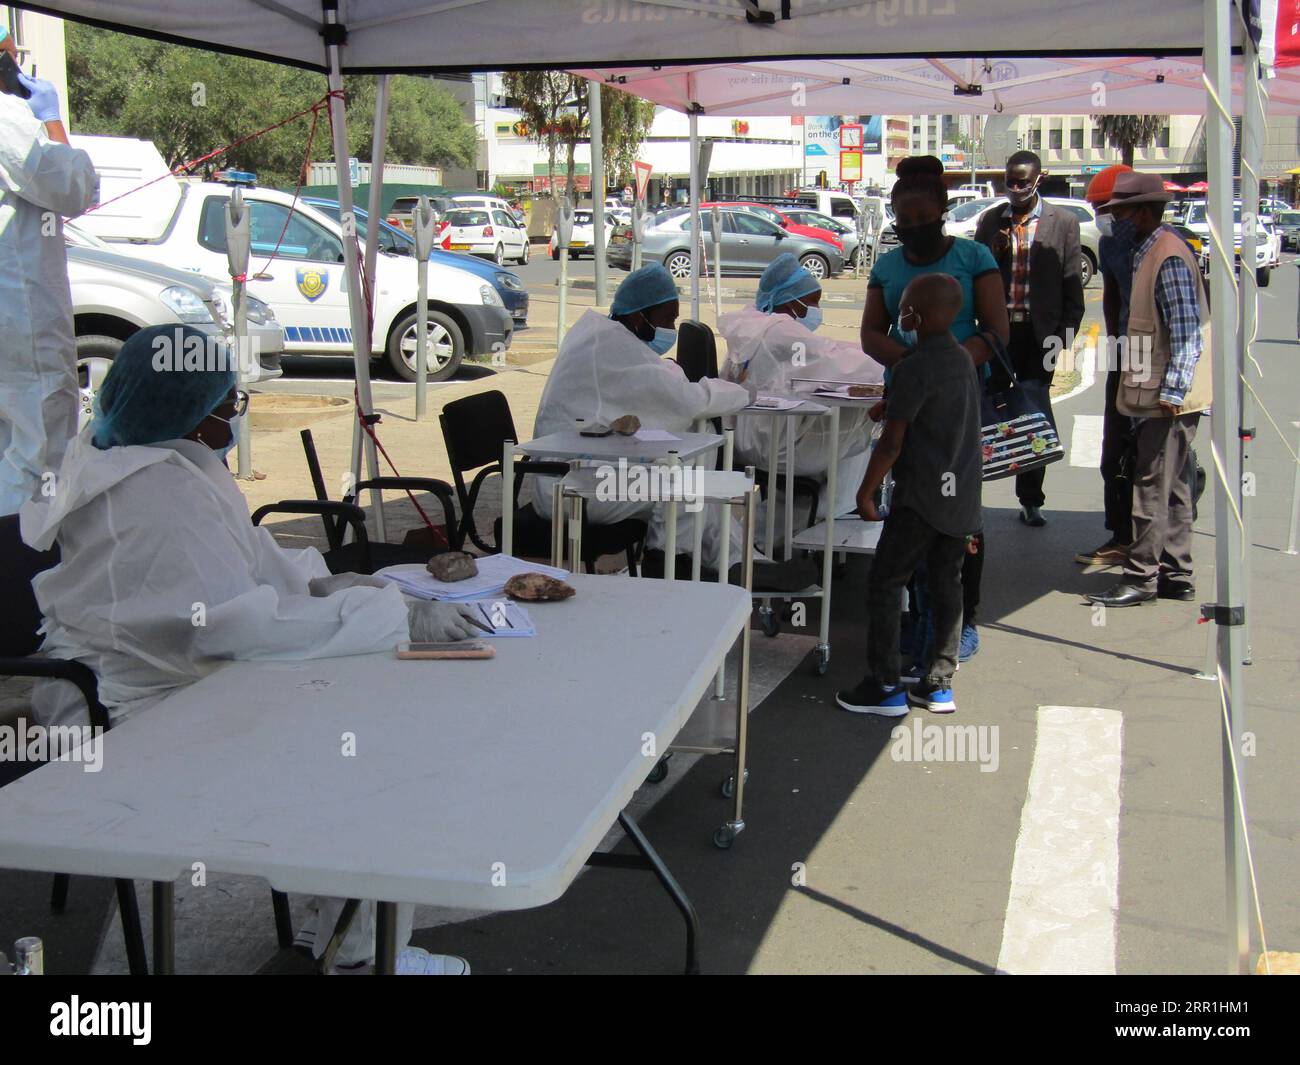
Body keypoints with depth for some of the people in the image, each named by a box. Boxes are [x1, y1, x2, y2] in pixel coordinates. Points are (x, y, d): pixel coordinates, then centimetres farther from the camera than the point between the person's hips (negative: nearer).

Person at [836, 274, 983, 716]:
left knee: (884, 583, 1)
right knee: (947, 585, 13)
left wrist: (865, 493, -6)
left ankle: (885, 688, 3)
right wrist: (891, 407, 26)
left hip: (923, 495, -8)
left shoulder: (913, 370, -16)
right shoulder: (964, 360, 9)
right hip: (963, 493, 8)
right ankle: (939, 685, 18)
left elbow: (891, 443, -17)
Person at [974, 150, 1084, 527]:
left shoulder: (1063, 222, 2)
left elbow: (1073, 284, 1)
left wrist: (1066, 334, -3)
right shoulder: (990, 221, 7)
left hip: (1038, 333, -1)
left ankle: (1030, 500, 13)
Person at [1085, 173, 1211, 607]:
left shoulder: (1169, 258, -16)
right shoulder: (1147, 252, 15)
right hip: (1157, 394, 10)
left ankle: (1141, 578, 0)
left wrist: (1171, 392, -23)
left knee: (1153, 488, -5)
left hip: (1168, 397, -10)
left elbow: (1187, 333, -21)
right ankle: (1175, 576, 22)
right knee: (1169, 486, 14)